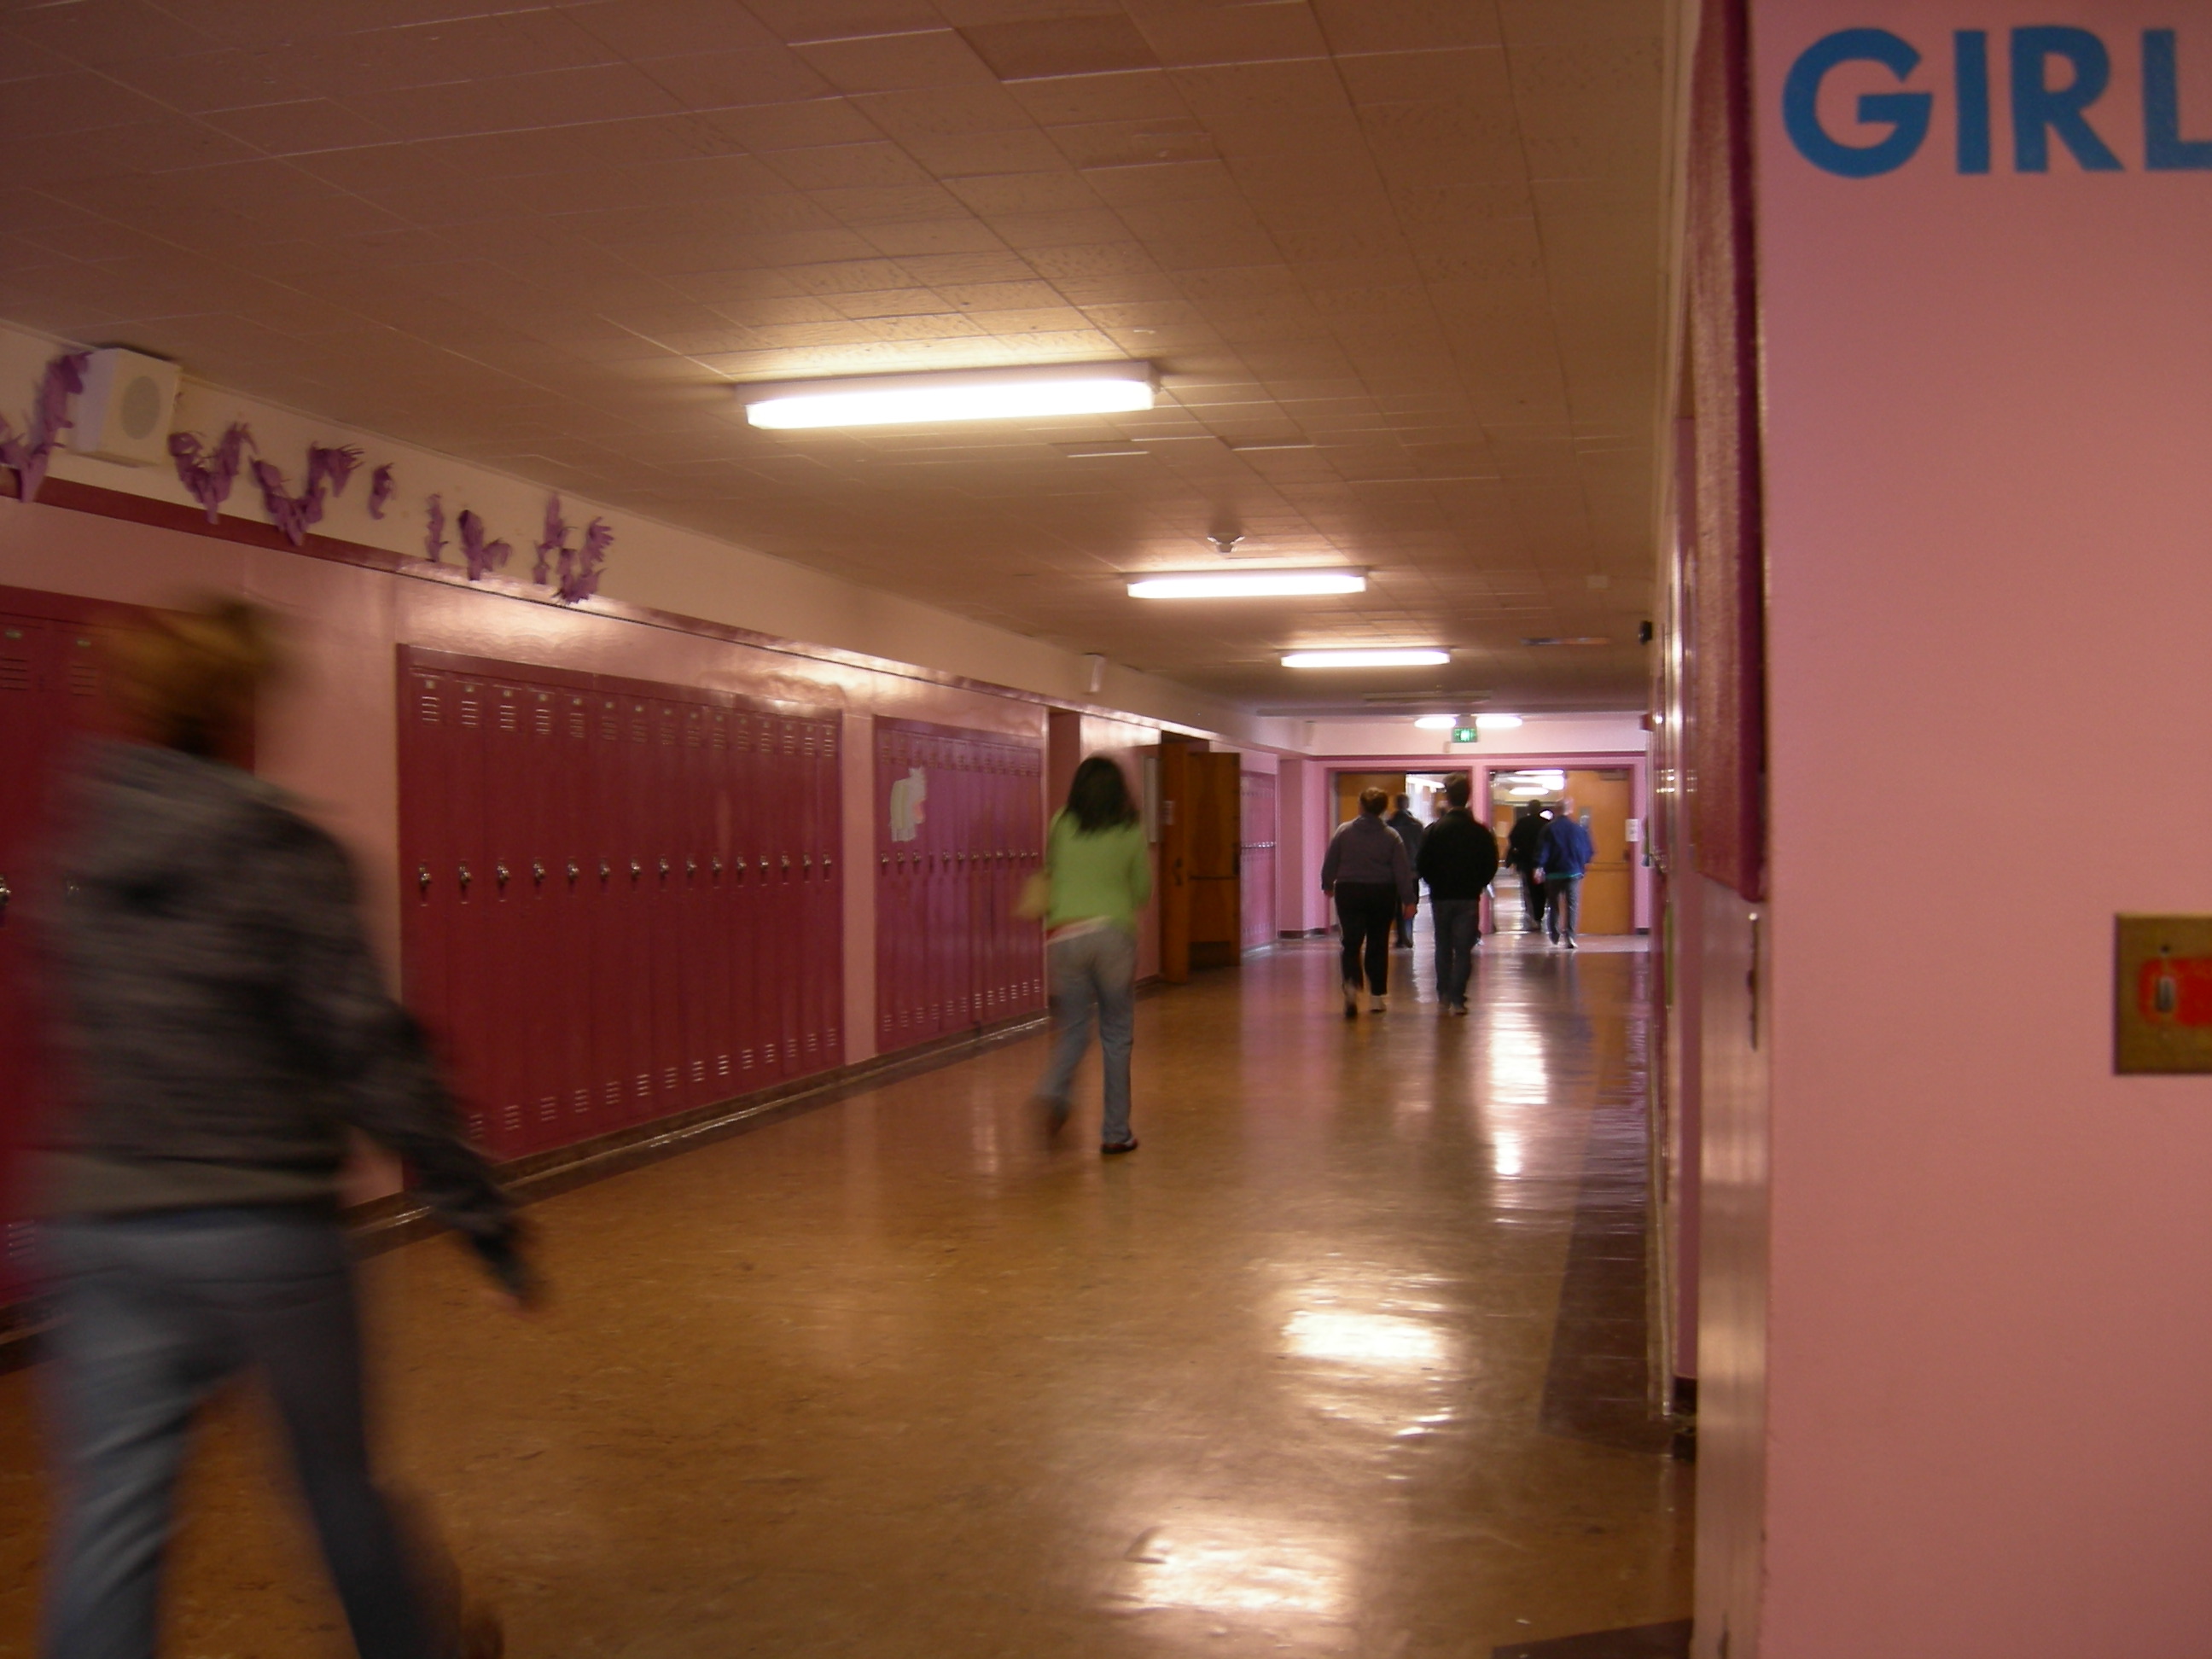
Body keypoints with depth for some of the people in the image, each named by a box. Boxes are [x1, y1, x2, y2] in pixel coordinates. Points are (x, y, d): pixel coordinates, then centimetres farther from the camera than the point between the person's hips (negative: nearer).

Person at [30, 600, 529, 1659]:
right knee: (335, 1473, 16)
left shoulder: (73, 851, 5)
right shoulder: (280, 852, -11)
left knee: (111, 1517, 4)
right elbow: (367, 1049, -14)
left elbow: (72, 1043, 16)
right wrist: (476, 1208, -10)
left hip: (99, 1225, 4)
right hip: (265, 1224, -4)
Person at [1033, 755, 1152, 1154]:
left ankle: (1053, 1090, -14)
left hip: (1064, 935, 1)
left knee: (1072, 1028, 14)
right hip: (1113, 932, -1)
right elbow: (1142, 892, 10)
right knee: (1116, 1033, 9)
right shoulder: (1131, 833, 2)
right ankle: (1115, 1132, 10)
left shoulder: (1061, 825, 4)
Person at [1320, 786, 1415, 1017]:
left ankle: (1351, 984, -25)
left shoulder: (1343, 831, -4)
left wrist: (1328, 885, 18)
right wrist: (1408, 900, 0)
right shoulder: (1391, 836, -2)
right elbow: (1402, 870, -4)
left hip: (1349, 893, -1)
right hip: (1382, 894, 1)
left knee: (1351, 943, 1)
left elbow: (1330, 862, 2)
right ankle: (1377, 997, 14)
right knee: (1378, 945, 10)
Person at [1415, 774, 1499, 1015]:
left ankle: (1444, 993, 22)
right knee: (1464, 949, 1)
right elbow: (1491, 866, -1)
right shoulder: (1481, 832, -4)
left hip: (1441, 896, 0)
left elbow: (1422, 866, -6)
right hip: (1469, 898, 0)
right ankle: (1457, 998, -7)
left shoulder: (1434, 830, -7)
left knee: (1443, 947, 15)